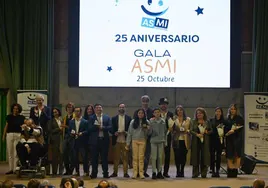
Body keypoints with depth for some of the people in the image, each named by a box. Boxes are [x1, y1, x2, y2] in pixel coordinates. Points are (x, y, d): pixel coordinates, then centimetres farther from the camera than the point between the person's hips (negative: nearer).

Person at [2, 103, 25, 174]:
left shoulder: (22, 117, 4)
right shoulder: (9, 117, 9)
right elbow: (6, 126, 10)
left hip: (18, 135, -2)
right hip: (9, 135, 2)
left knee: (16, 153, -4)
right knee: (10, 153, 4)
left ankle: (15, 169, 0)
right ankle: (11, 169, 8)